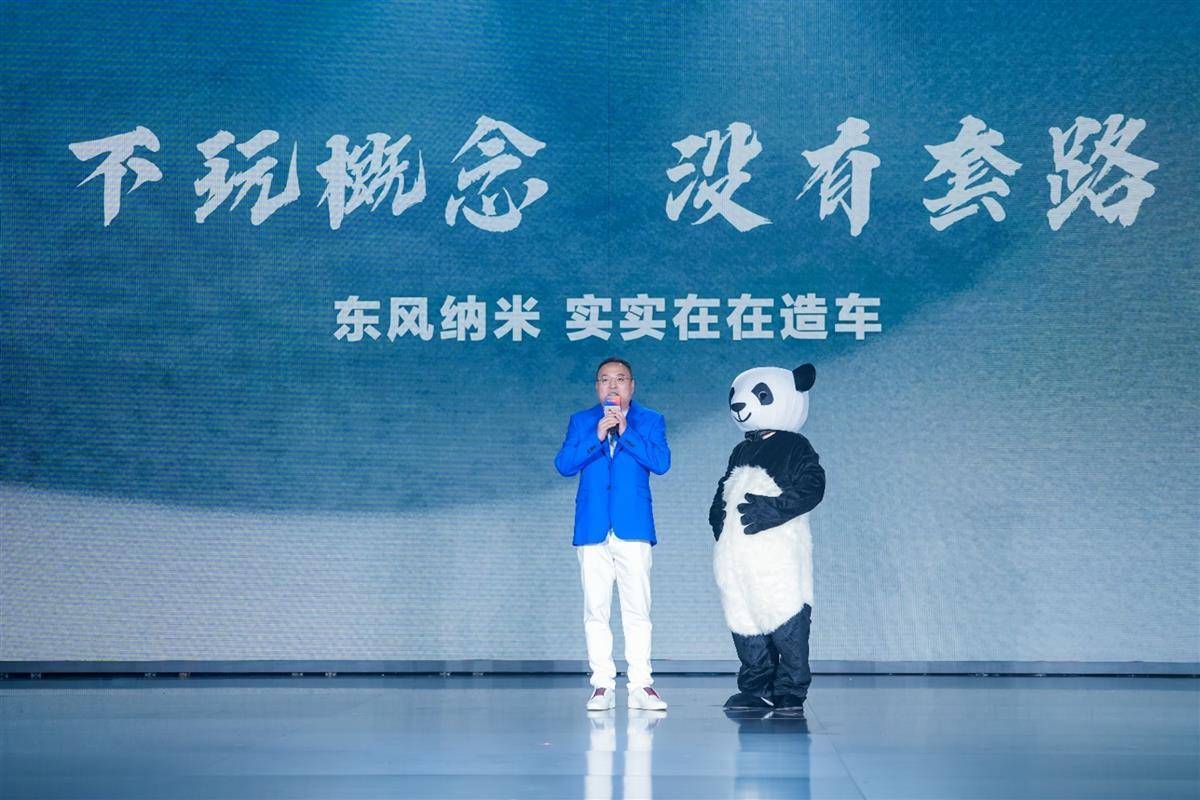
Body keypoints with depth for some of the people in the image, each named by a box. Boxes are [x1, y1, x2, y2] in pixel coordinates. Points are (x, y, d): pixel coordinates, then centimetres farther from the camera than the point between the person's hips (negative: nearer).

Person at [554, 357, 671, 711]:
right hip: (592, 529, 1)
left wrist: (626, 432, -13)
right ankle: (603, 684, 5)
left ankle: (641, 684, -1)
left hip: (633, 527, -1)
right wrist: (597, 436, -12)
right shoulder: (581, 422, 13)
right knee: (595, 611, 0)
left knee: (638, 610, -5)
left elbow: (661, 462, -7)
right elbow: (563, 464, -1)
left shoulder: (650, 421, 9)